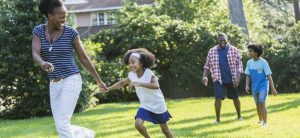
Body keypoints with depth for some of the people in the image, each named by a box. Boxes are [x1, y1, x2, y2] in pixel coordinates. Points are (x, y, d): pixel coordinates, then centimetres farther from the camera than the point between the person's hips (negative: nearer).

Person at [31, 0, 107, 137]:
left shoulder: (70, 32, -7)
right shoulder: (38, 31, 1)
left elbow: (84, 58, 3)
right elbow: (35, 55, -15)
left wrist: (99, 80, 10)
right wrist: (43, 64, -40)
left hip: (71, 81, -5)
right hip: (55, 85, 5)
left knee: (61, 125, -16)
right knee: (62, 127, 8)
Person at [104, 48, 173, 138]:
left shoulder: (149, 73, -26)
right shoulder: (132, 75, -8)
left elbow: (156, 86, -43)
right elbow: (122, 83, 9)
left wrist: (140, 83, -48)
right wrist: (108, 88, 6)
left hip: (158, 105, -5)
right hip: (145, 105, 5)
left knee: (165, 129, 8)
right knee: (138, 124, -17)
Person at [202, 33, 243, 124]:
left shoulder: (234, 50, 0)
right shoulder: (212, 51, 4)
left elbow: (239, 64, -1)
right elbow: (207, 65, 10)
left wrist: (238, 77, -12)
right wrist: (204, 76, -6)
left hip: (231, 79, 1)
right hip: (218, 79, -1)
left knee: (235, 97, 12)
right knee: (218, 98, -15)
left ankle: (239, 116, 33)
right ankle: (217, 119, -7)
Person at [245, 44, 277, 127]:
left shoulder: (263, 62, -13)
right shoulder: (249, 62, 0)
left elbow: (268, 76, -12)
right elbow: (248, 75, 5)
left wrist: (273, 88, -12)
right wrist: (247, 85, -11)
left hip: (263, 86, -5)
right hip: (255, 87, 5)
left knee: (262, 103, -17)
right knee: (258, 105, 14)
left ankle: (264, 122, -17)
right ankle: (260, 120, 33)